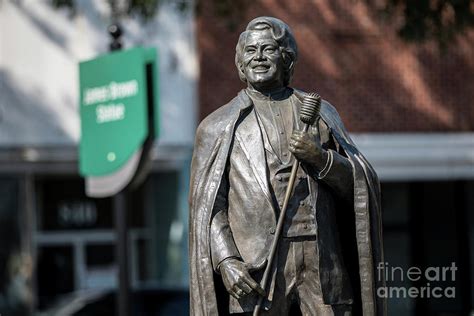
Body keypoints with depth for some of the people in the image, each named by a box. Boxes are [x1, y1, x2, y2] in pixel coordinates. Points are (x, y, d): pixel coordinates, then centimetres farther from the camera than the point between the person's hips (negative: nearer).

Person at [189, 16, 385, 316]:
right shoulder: (219, 127, 12)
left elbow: (360, 186, 12)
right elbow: (208, 207, 4)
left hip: (321, 258, 2)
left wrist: (321, 158, -7)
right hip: (257, 263, -2)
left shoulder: (320, 112, 18)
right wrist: (225, 261, -11)